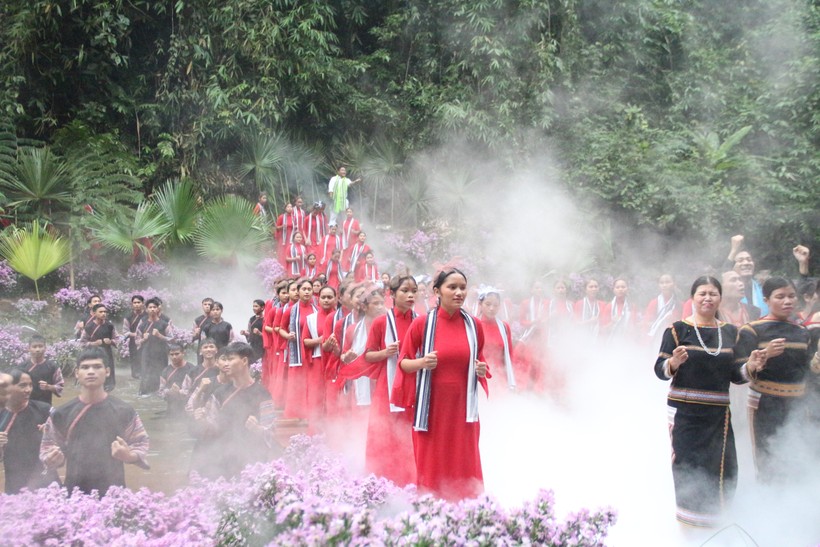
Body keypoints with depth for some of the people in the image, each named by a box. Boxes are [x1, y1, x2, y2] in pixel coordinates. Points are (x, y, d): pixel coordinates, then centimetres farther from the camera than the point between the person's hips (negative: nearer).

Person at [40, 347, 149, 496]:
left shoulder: (124, 411, 0)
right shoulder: (61, 413, 3)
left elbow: (141, 444, 5)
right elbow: (48, 447, 11)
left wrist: (129, 456, -15)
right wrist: (51, 459, -10)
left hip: (113, 493, -1)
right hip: (75, 493, 1)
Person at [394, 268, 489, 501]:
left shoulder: (474, 325, 5)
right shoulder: (422, 323, -4)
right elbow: (403, 362, 1)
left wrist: (481, 370, -4)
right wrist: (421, 362, -19)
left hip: (462, 406, 2)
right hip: (431, 405, -2)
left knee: (464, 466, 3)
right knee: (432, 467, 2)